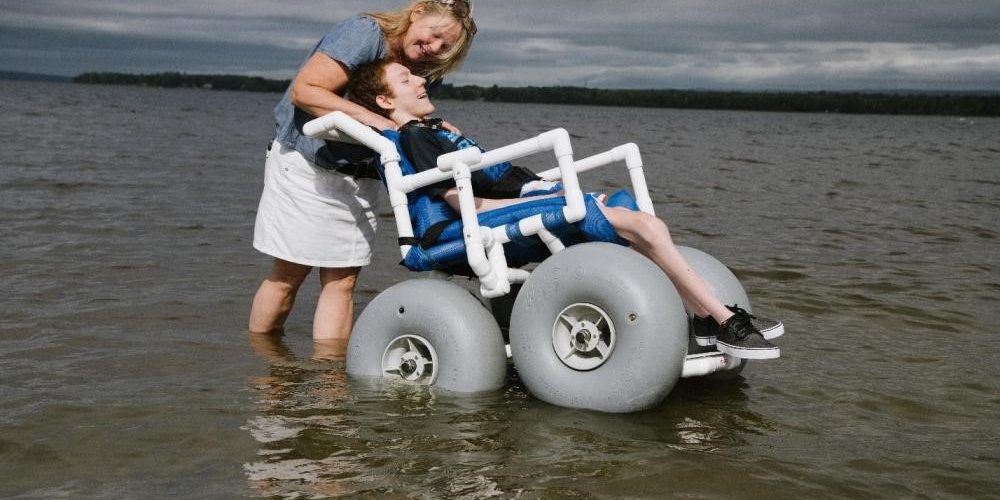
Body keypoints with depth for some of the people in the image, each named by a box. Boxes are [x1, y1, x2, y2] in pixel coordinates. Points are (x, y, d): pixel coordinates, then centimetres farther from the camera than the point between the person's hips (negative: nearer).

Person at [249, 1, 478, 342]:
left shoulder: (418, 71, 6)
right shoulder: (365, 32, -17)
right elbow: (304, 91, -23)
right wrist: (370, 118, -30)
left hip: (359, 178, 6)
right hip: (305, 164, -6)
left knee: (342, 281, 1)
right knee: (288, 276, 1)